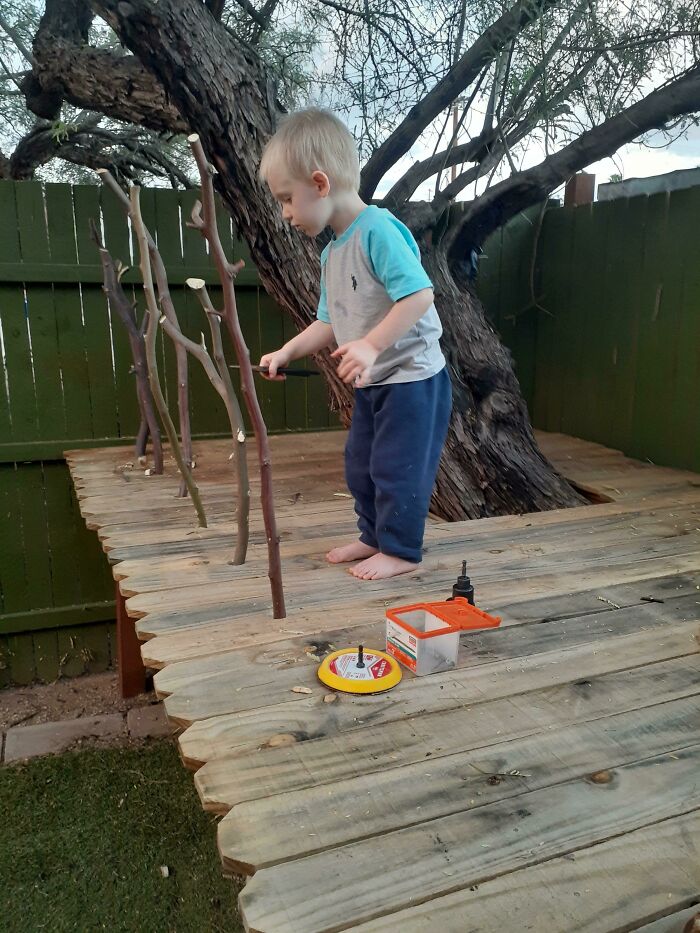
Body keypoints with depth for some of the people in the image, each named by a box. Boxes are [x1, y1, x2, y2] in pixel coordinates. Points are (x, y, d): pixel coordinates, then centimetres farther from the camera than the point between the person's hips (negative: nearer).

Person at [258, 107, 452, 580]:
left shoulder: (378, 229, -20)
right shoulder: (332, 252, 10)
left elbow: (419, 294, -29)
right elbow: (330, 323, 15)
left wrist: (372, 345, -34)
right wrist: (287, 352, 6)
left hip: (412, 377, -9)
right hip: (372, 383, 10)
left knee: (396, 466, -1)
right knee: (360, 465, 17)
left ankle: (401, 549, 16)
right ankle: (374, 536, 34)